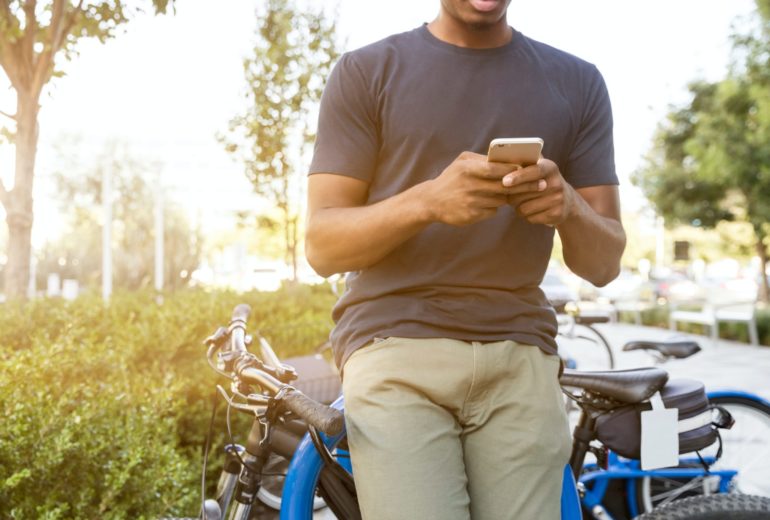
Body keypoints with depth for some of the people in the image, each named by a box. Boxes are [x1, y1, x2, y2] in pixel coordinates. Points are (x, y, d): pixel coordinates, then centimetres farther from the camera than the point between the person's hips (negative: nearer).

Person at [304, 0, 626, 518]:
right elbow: (322, 246, 0)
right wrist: (428, 200, -18)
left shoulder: (578, 82, 13)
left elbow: (604, 262, 11)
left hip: (520, 359, 2)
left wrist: (568, 206, -12)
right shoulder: (366, 71, 6)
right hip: (395, 349, -2)